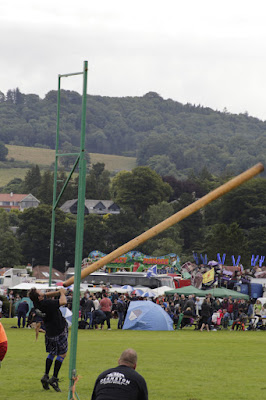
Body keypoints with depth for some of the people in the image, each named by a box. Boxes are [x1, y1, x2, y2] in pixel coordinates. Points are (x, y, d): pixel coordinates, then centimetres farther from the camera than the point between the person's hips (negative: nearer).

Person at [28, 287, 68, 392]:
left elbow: (46, 295, 15)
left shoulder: (36, 302, -6)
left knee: (52, 353, 21)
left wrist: (58, 292, 3)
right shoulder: (47, 303, -30)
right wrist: (62, 292, -11)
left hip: (49, 331, 8)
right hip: (59, 330, -8)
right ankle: (54, 379, -2)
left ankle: (45, 376, 13)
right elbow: (63, 302, -31)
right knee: (62, 354, 2)